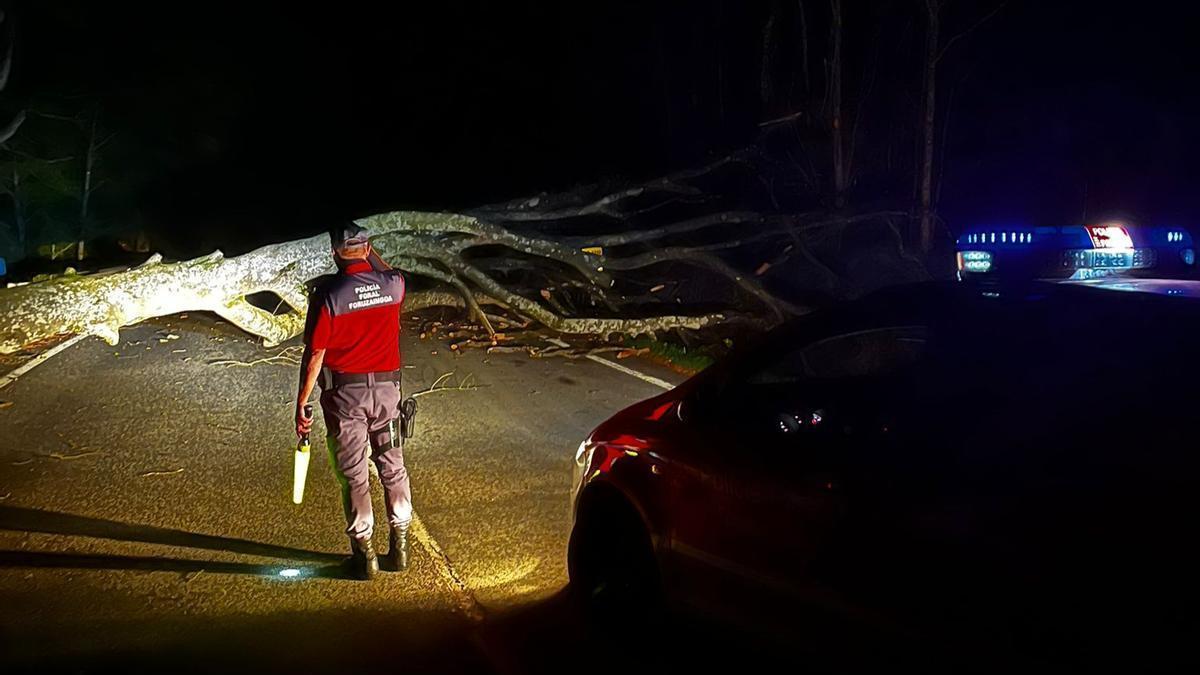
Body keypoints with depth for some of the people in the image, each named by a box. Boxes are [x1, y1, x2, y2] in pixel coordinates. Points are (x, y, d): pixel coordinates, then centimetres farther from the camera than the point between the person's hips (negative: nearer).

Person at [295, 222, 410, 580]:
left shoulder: (327, 294, -14)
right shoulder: (393, 285, -4)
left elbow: (314, 355, -13)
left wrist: (301, 404, -6)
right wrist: (370, 251, 27)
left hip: (344, 393, -3)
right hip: (387, 389, 3)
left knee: (354, 476, 6)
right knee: (393, 468, 15)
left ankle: (364, 553, 14)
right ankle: (399, 546, 23)